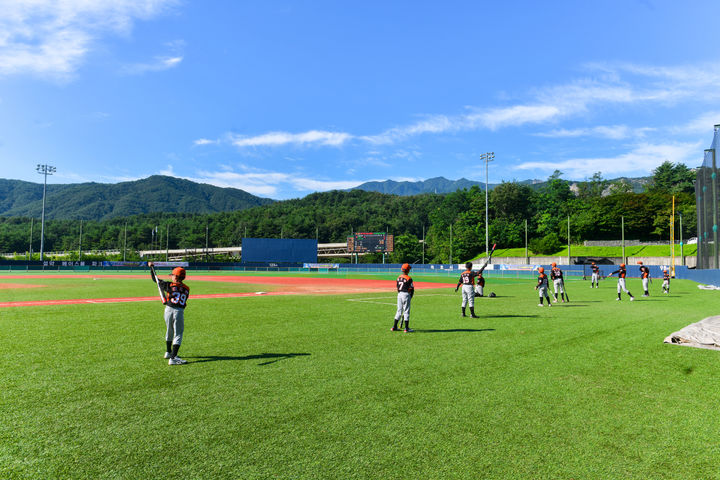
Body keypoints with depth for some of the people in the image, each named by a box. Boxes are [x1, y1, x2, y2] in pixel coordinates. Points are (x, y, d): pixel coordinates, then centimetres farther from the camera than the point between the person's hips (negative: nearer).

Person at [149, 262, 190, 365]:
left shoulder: (169, 285, -2)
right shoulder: (186, 289, 3)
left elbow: (155, 279, 6)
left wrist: (151, 267, 17)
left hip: (169, 310, 2)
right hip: (179, 312, -2)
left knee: (169, 332, 21)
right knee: (178, 334, 1)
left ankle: (168, 352, 40)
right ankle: (173, 358, -8)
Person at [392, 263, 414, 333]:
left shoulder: (399, 277, 7)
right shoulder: (408, 278, -12)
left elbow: (397, 288, 12)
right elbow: (412, 289, -9)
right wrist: (410, 297, 5)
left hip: (399, 294, 6)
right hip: (406, 294, -6)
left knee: (399, 310, 14)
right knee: (406, 311, 0)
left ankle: (394, 327, 16)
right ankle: (407, 328, 3)